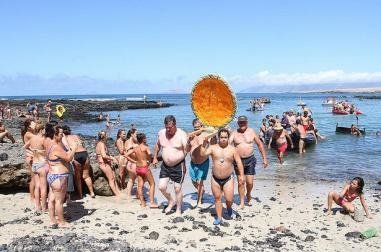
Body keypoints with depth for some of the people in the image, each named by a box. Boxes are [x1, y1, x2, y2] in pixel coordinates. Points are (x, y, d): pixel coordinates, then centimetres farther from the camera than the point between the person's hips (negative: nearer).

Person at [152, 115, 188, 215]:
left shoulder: (182, 134, -15)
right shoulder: (161, 133, 0)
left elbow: (186, 150, -20)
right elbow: (158, 145, 19)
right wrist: (155, 157, 17)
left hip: (178, 166, -5)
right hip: (165, 165, 5)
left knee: (177, 188, 3)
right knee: (161, 187, 1)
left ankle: (178, 211, 22)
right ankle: (171, 201, 30)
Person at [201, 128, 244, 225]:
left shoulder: (233, 149, -2)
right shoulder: (213, 148, -1)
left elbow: (239, 162, -3)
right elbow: (203, 154, -13)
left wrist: (241, 175, -9)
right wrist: (205, 143, -20)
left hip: (228, 179, -1)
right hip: (215, 179, 1)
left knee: (229, 200, -6)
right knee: (217, 198, 9)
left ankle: (229, 208, 29)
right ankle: (219, 218, 23)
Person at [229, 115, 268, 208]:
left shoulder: (251, 131, 1)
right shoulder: (234, 133, -1)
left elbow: (259, 144, 6)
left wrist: (264, 158, 4)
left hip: (250, 160, 0)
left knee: (250, 182, 2)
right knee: (241, 182, 1)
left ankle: (248, 195, 33)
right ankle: (242, 202, 14)